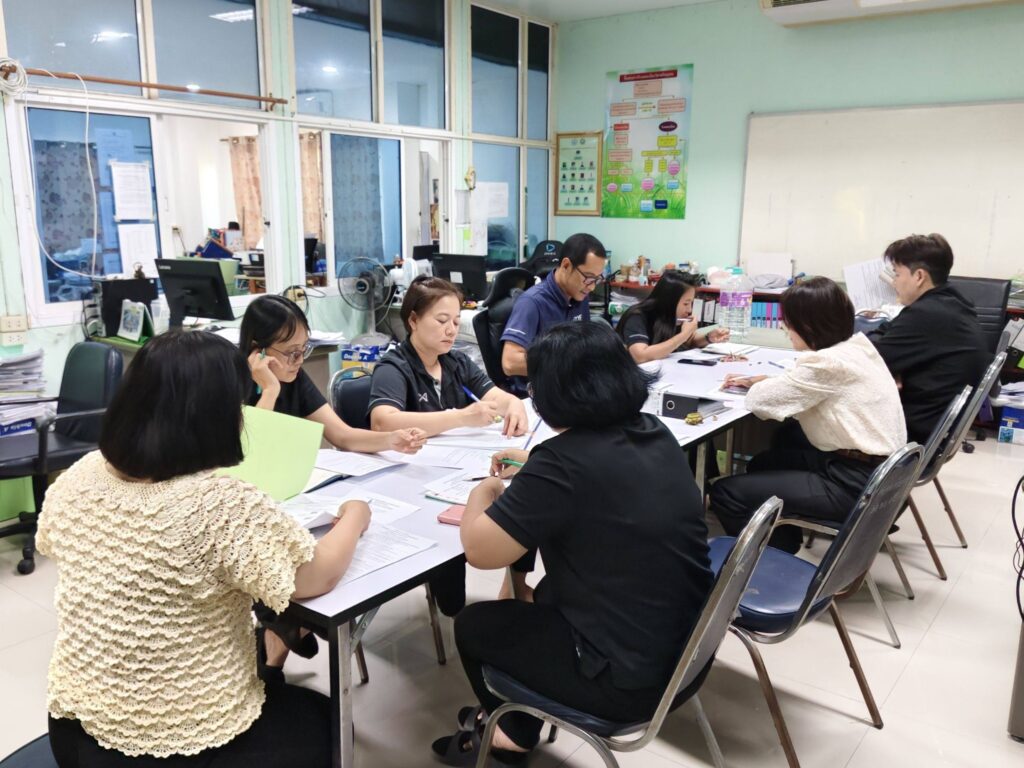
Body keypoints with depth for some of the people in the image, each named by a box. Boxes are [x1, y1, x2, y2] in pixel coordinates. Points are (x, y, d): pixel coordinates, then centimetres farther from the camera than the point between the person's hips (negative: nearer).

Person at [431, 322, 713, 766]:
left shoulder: (565, 461, -24)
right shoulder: (654, 434, 1)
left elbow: (480, 550, -18)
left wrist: (483, 493, 1)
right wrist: (532, 466, 22)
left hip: (628, 678, -7)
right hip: (686, 650, 8)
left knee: (473, 624, 16)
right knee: (548, 594, 30)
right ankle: (518, 719, 43)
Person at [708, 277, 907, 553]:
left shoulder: (826, 363, -22)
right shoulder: (856, 344, 6)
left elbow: (759, 401, -17)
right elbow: (800, 385, 20)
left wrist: (757, 385, 5)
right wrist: (760, 380, 9)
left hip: (855, 484, -10)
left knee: (725, 493, -10)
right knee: (763, 463, 28)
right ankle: (784, 551, 36)